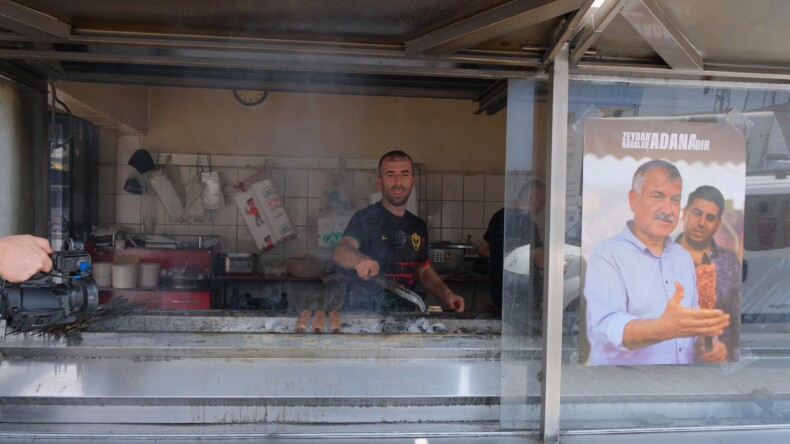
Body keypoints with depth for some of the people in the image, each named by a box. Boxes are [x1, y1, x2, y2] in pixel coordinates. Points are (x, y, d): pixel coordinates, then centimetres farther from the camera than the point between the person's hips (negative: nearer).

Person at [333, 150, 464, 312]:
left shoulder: (418, 226, 13)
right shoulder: (365, 218, -4)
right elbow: (341, 251, -21)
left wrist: (445, 294, 6)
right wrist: (360, 260, -43)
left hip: (404, 317, 5)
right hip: (362, 317, -4)